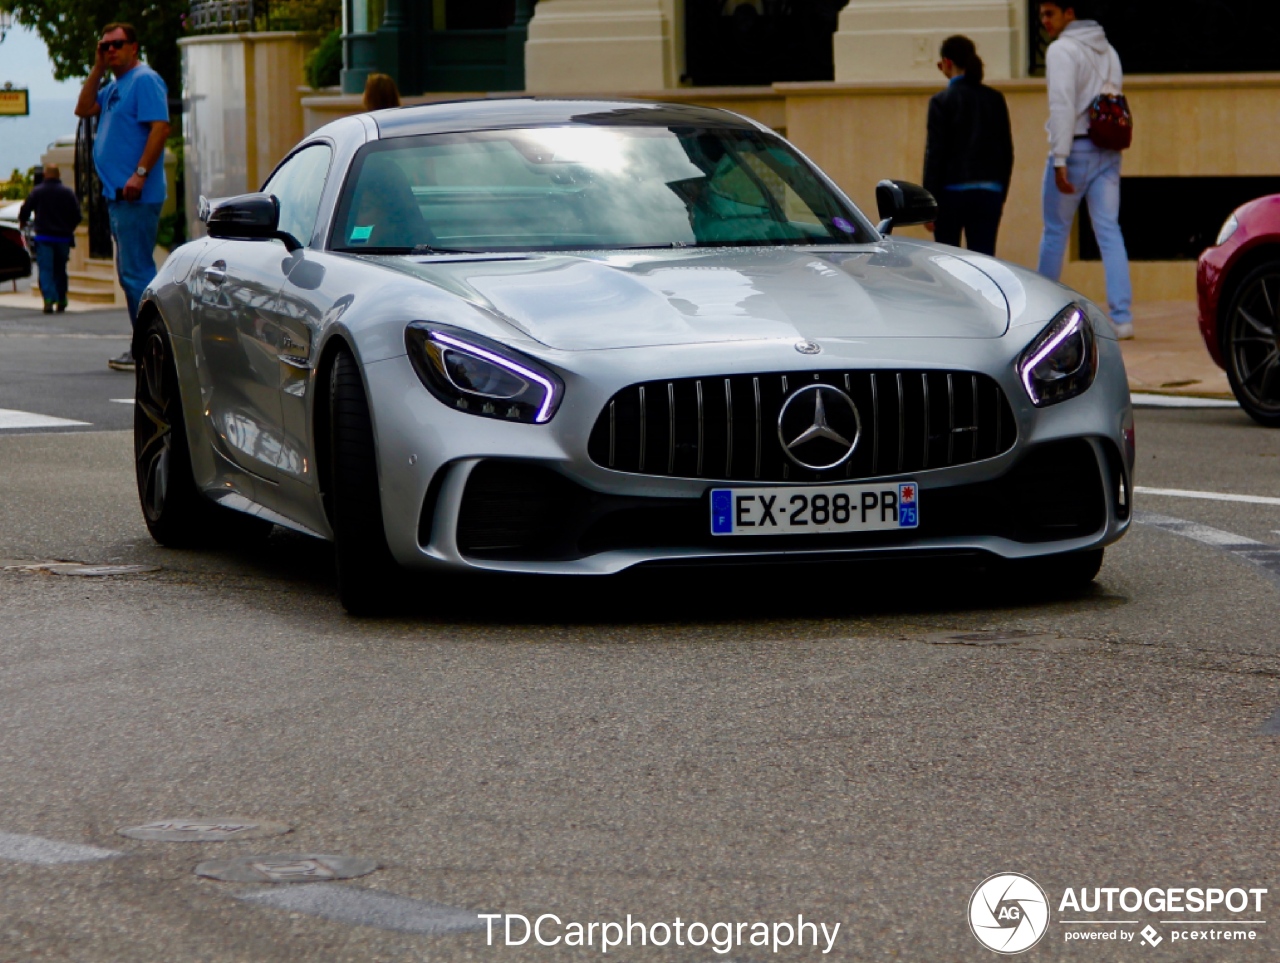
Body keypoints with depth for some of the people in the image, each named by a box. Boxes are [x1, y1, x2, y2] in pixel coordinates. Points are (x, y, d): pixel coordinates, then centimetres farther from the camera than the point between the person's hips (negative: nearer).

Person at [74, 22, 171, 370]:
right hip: (118, 195, 10)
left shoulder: (145, 80, -11)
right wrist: (97, 69, 11)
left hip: (137, 196, -10)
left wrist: (140, 174, -26)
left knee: (136, 271, -11)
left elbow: (160, 127, -20)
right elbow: (83, 109, 19)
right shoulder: (115, 87, 19)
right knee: (131, 272, 12)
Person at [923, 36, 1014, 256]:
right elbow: (1007, 152, 9)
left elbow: (935, 154, -8)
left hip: (952, 191, -3)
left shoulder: (942, 101, -7)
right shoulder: (995, 99, 6)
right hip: (989, 191, 3)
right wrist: (1002, 193, 17)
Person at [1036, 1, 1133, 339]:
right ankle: (1122, 317, -8)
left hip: (1075, 148, -6)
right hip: (1108, 152, 6)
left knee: (1055, 232, 7)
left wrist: (1060, 161, -20)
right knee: (1109, 232, 1)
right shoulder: (1108, 50, 15)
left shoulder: (1061, 50, -9)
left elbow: (1062, 105, -17)